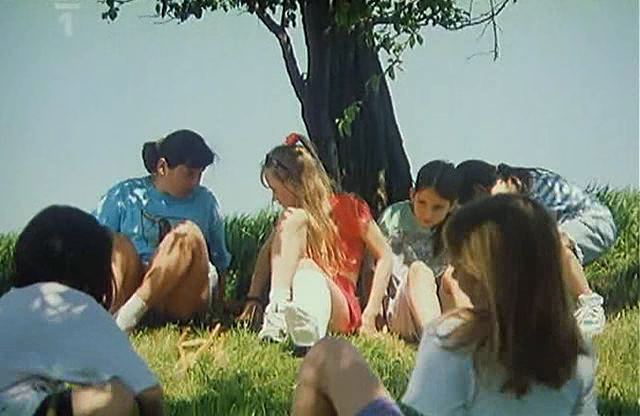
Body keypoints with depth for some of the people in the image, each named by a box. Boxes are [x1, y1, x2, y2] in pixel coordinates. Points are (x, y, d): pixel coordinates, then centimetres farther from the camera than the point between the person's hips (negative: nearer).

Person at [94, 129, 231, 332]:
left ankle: (133, 309, -41)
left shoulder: (206, 201, 19)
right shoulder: (125, 195, 11)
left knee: (190, 233, -25)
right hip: (130, 287, -1)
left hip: (182, 302, 1)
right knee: (116, 243, -28)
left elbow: (220, 260, 24)